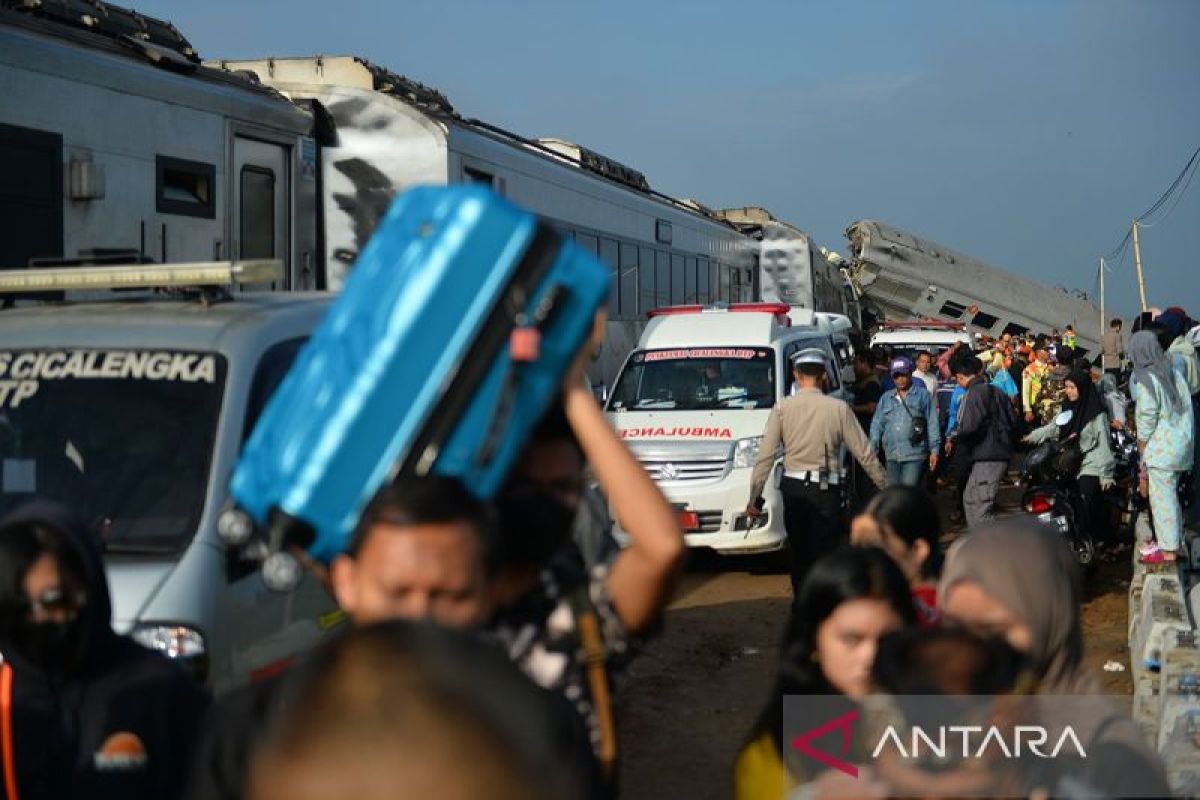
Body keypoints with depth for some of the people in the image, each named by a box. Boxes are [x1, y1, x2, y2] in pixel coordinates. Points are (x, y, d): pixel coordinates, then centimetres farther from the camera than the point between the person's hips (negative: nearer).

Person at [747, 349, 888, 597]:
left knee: (799, 554, 16)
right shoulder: (838, 408, -5)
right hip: (826, 492, -2)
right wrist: (885, 485, 10)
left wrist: (754, 496, 2)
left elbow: (765, 456, -4)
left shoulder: (782, 408, -3)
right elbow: (864, 453, -1)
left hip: (793, 490, 2)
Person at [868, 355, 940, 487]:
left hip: (914, 455, -5)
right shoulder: (886, 398, 16)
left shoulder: (923, 395, 5)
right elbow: (877, 424, 15)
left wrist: (934, 449, -3)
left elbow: (932, 424, 3)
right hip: (891, 456, 5)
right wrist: (873, 448, 5)